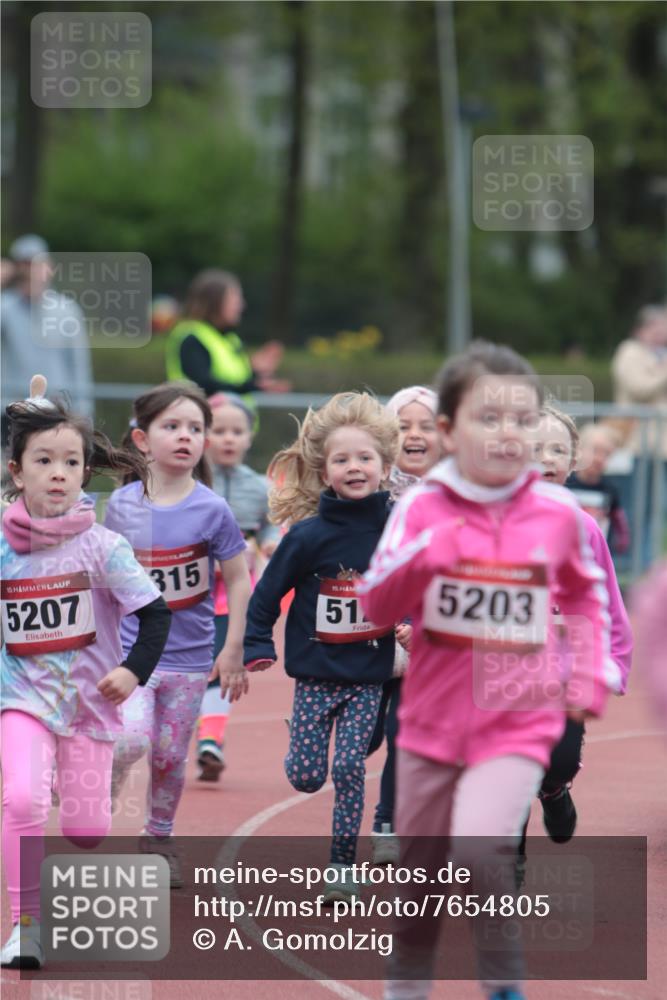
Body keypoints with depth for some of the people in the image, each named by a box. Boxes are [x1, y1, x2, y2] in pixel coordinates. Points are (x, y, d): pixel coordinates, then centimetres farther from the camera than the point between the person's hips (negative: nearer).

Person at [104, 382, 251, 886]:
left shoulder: (212, 510, -9)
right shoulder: (122, 504, -3)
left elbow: (238, 580, -2)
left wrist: (234, 649, -3)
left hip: (189, 655, 0)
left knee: (170, 756, 7)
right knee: (132, 739, -22)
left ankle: (158, 839, 28)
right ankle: (104, 787, 7)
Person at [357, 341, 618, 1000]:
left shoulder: (557, 512, -4)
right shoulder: (423, 507, -7)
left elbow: (585, 592, 16)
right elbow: (375, 605, -15)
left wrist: (591, 675, 9)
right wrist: (423, 555, -31)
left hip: (517, 724, -2)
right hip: (432, 719, 2)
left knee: (481, 845, -24)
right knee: (419, 869, 15)